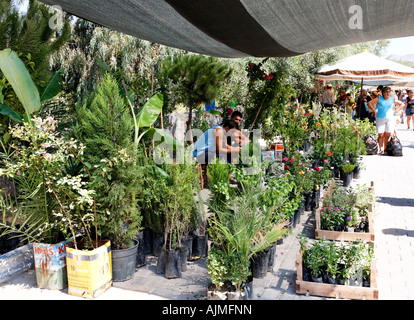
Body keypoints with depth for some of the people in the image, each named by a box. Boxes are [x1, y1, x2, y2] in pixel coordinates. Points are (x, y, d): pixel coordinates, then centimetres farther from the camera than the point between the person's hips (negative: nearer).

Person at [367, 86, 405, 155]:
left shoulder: (392, 100, 6)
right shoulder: (379, 99, -1)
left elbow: (402, 104, 18)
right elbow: (369, 103, -4)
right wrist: (374, 111, -8)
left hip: (390, 119, 2)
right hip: (380, 118, -2)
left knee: (387, 135, -1)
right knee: (380, 135, -7)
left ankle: (385, 150, 7)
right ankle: (380, 150, 2)